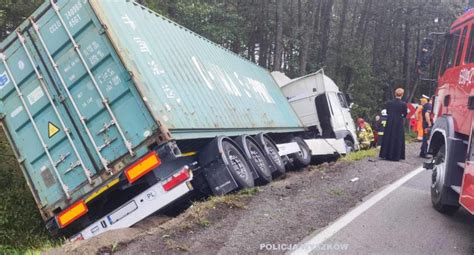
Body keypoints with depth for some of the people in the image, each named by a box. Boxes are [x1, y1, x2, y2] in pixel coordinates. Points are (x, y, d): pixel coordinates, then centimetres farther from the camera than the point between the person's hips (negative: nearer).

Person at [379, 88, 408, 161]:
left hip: (389, 123, 3)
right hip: (399, 123, -3)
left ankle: (385, 155, 15)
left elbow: (387, 112, 6)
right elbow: (405, 115, -3)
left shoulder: (389, 103, -3)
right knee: (397, 139, 6)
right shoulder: (403, 104, -12)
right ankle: (395, 156, 8)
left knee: (388, 138, 11)